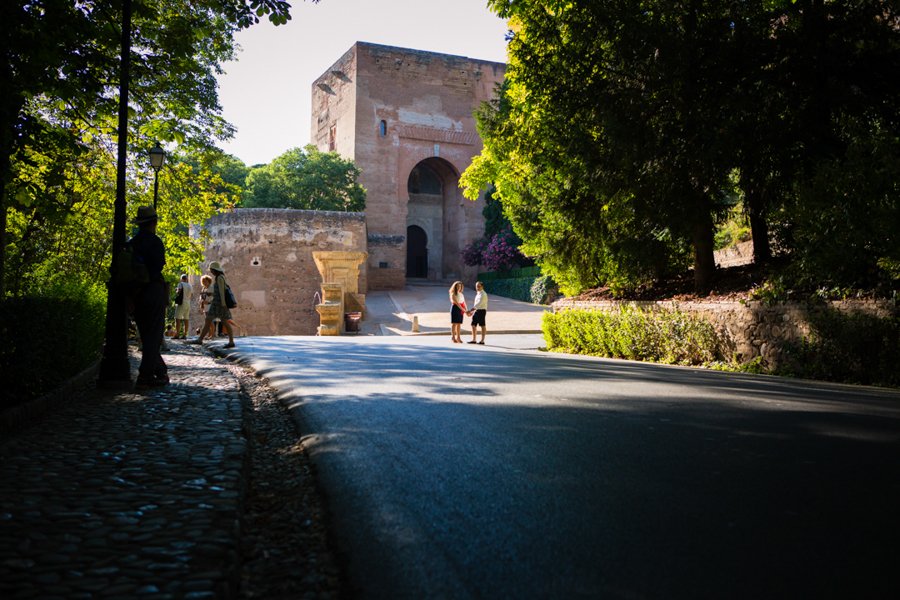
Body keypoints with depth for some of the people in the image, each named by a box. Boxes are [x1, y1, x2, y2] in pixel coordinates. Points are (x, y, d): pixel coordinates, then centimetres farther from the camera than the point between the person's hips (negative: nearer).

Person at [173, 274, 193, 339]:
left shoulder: (181, 284, -5)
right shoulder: (190, 286, 14)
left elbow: (178, 291, -17)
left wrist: (176, 290, 4)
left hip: (182, 303, -6)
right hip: (188, 304, 7)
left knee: (177, 319, -7)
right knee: (186, 320, 5)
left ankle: (177, 335, -15)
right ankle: (184, 335, 2)